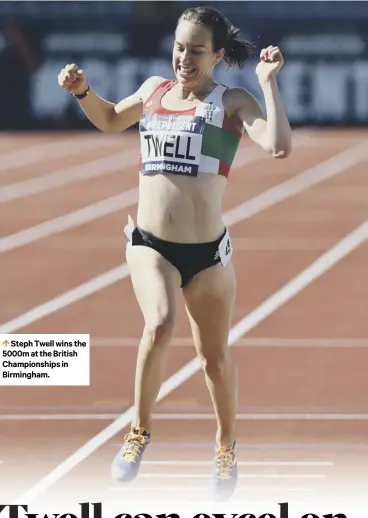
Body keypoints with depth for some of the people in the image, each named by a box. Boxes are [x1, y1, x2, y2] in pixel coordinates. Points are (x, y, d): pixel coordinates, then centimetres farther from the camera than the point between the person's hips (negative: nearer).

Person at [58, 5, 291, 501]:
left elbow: (279, 146, -21)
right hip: (149, 245, 1)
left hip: (208, 251, -1)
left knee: (215, 357, 12)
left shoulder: (232, 101, -3)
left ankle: (226, 446, 38)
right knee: (159, 325, -28)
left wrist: (269, 83, -17)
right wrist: (83, 91, 13)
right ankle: (140, 430, -10)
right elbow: (111, 119, 31)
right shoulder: (153, 89, 9)